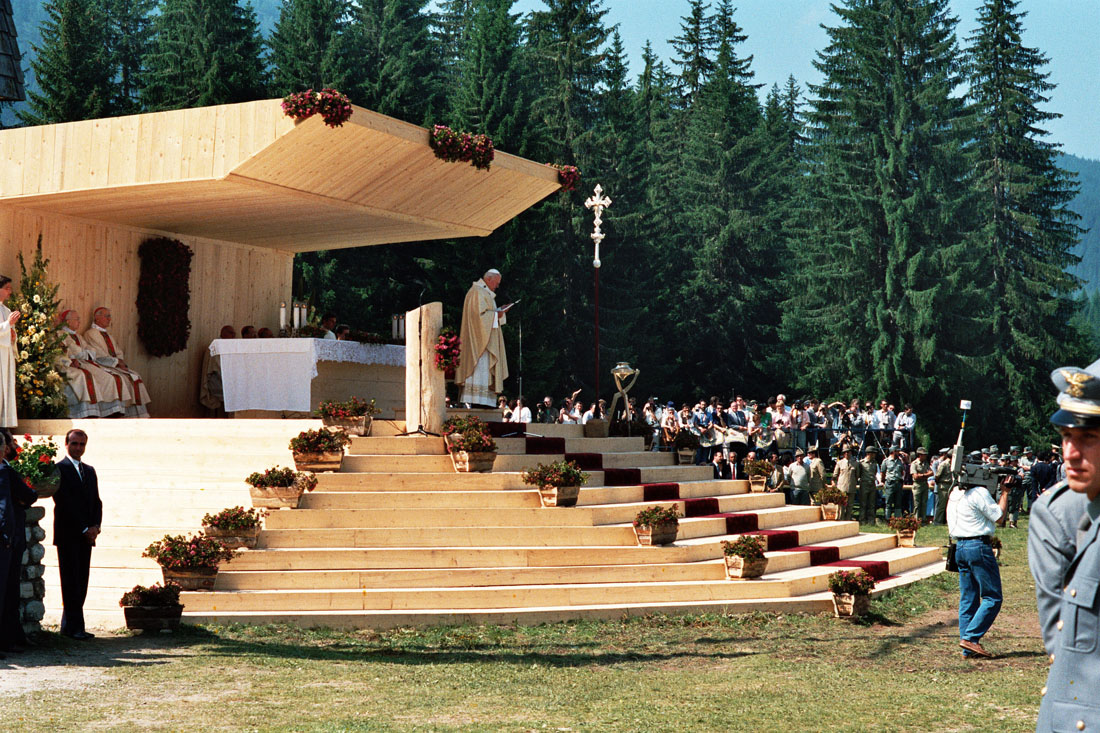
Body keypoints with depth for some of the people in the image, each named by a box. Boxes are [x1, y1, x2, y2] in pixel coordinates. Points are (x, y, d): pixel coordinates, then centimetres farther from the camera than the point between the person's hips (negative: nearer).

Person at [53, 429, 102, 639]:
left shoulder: (89, 471, 18)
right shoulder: (59, 469, -4)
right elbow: (64, 503, -11)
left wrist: (95, 526, -2)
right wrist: (84, 529, -13)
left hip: (86, 535, 6)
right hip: (68, 534, -6)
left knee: (81, 582, 5)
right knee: (71, 581, -5)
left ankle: (69, 625, 11)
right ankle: (75, 627, -3)